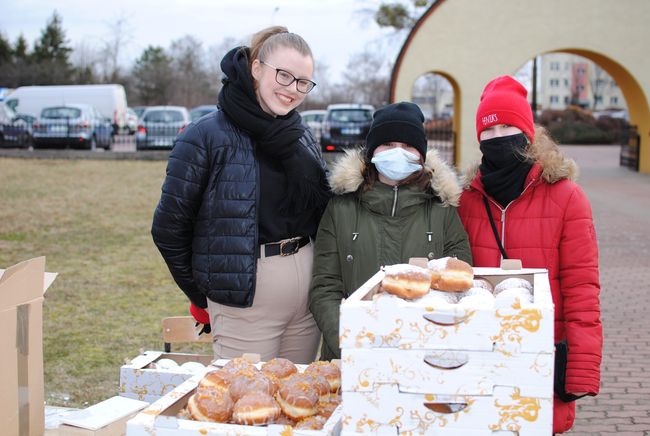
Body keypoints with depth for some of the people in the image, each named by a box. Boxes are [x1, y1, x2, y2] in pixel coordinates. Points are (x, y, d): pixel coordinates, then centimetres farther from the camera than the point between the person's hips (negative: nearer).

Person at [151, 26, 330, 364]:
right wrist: (203, 296, 1)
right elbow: (169, 228, -5)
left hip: (307, 288, 6)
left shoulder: (300, 136, 9)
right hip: (243, 297, -5)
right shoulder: (206, 136, -9)